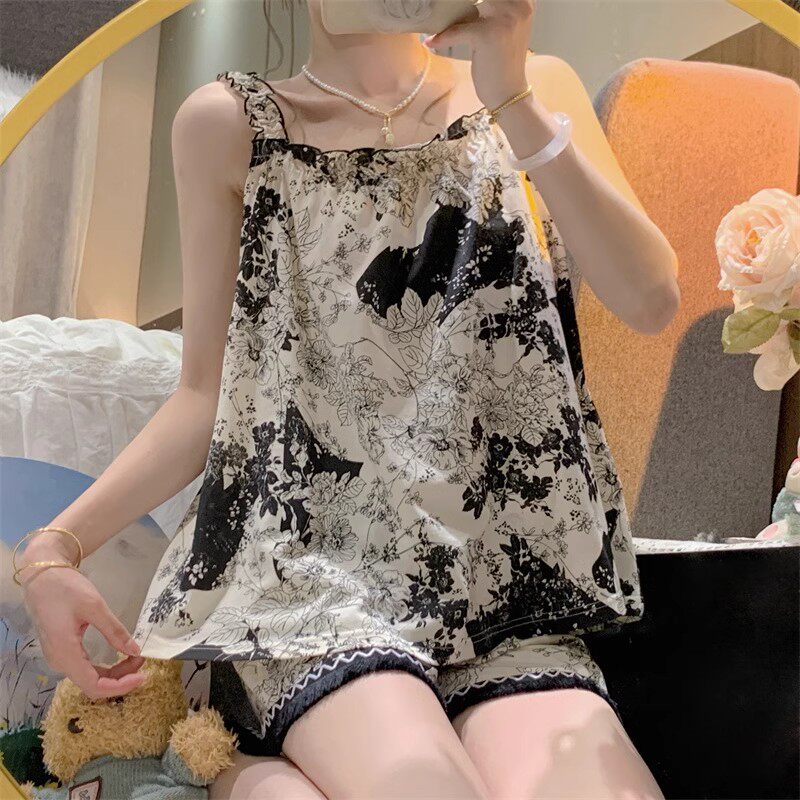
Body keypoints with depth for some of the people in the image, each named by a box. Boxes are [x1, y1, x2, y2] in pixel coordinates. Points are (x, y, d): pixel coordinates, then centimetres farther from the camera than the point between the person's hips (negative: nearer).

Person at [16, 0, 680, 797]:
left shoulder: (528, 90, 11)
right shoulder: (230, 123, 7)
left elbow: (650, 302, -3)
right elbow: (208, 394, 7)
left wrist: (511, 102, -12)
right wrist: (55, 546, -5)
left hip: (504, 584, 3)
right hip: (310, 563, -2)